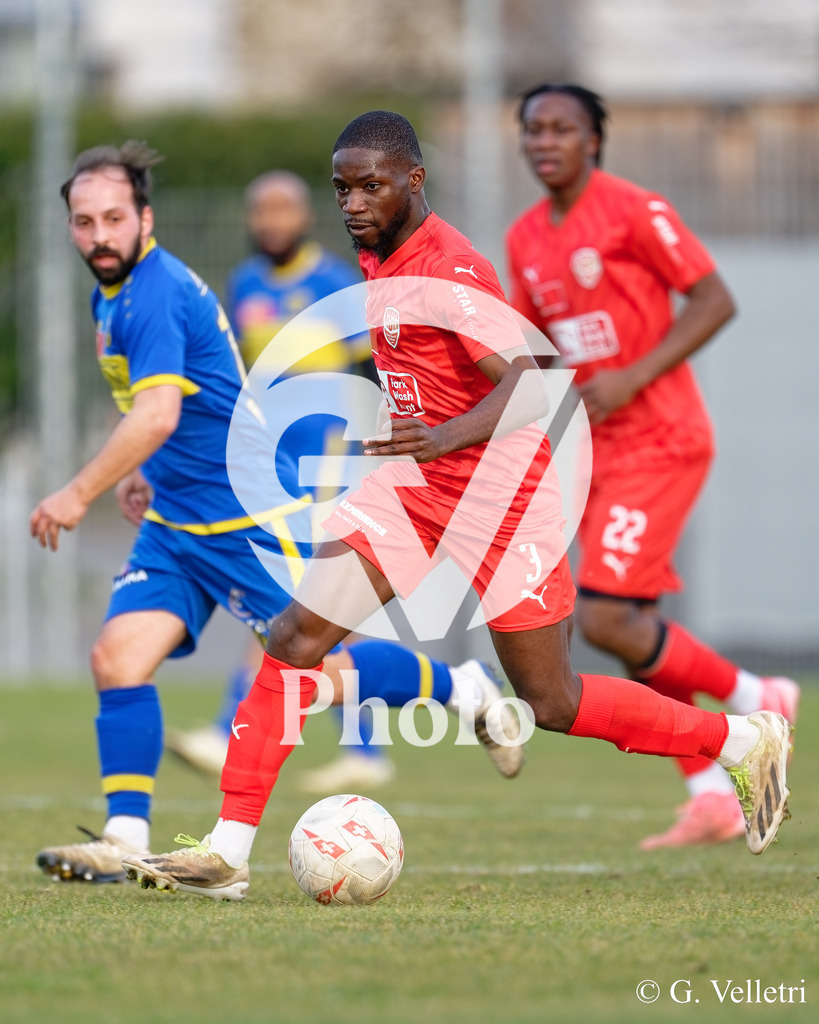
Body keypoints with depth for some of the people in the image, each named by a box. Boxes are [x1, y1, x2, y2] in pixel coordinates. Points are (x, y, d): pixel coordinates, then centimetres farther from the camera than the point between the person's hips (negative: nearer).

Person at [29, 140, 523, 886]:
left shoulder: (152, 296, -20)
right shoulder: (116, 293, 11)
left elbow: (158, 414, -33)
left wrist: (80, 494, -31)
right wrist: (142, 473, 21)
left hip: (248, 514, -9)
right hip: (174, 521, 9)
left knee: (322, 675, -2)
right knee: (117, 658, -7)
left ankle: (463, 689, 21)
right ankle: (125, 839, -9)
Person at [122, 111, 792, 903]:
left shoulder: (450, 273, -20)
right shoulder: (377, 260, 7)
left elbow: (533, 384, -29)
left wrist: (448, 436, -44)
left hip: (498, 494, -8)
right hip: (413, 487, 8)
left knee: (552, 705, 1)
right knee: (294, 640, -8)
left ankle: (744, 741, 21)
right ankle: (226, 853, -8)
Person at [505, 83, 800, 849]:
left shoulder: (634, 212, -10)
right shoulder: (526, 238, 11)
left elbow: (715, 300, -12)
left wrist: (631, 379, -19)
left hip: (658, 442, -8)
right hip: (596, 452, 8)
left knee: (605, 620, -15)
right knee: (628, 628, 5)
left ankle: (750, 698, 5)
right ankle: (711, 797, 12)